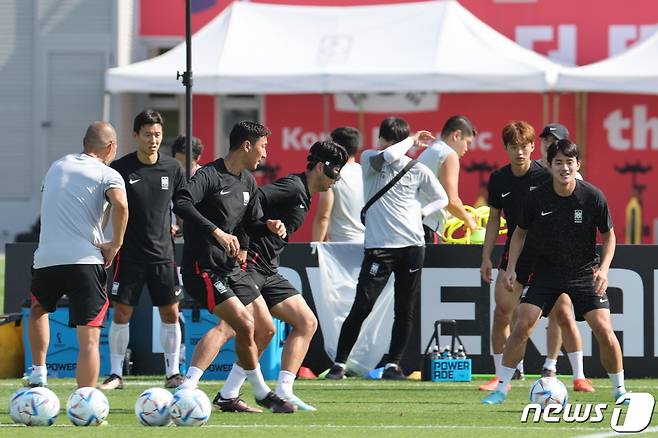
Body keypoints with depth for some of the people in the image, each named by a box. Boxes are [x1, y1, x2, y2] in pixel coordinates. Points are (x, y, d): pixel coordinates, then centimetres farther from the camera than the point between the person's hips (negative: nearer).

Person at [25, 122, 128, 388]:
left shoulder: (57, 166, 18)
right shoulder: (108, 175, 0)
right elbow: (120, 205, -19)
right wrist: (115, 244, -8)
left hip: (45, 259, 4)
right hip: (85, 260, -4)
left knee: (39, 309, 35)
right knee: (89, 340, -5)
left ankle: (38, 372, 25)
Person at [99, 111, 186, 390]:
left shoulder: (172, 168, 1)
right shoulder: (121, 168, -6)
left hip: (163, 252, 2)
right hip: (129, 252, -2)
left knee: (170, 313, 2)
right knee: (121, 313, -2)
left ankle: (173, 373, 12)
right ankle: (115, 374, 6)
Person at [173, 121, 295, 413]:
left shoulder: (247, 182, 13)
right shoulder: (210, 175, -15)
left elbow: (251, 225, 23)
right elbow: (181, 203, -31)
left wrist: (269, 226, 0)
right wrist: (216, 231, -38)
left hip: (229, 268, 9)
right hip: (203, 268, -9)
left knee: (265, 328, 5)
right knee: (245, 324, -18)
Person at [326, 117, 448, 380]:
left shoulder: (418, 170, 7)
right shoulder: (369, 159, 2)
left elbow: (441, 199, 17)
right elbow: (387, 156, -21)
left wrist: (421, 212, 1)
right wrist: (412, 140, -7)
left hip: (412, 245, 2)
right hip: (378, 246, -2)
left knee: (405, 311, 3)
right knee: (362, 307, -8)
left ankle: (393, 365, 10)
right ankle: (339, 364, -2)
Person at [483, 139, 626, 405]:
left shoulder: (593, 197, -13)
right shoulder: (537, 198, -10)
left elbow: (609, 235, 0)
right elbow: (520, 232, 7)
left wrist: (603, 269, -15)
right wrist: (511, 268, -3)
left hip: (584, 272, -1)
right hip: (547, 271, 1)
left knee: (604, 331, -11)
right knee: (522, 325, -12)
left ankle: (619, 390, 8)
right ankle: (501, 388, 0)